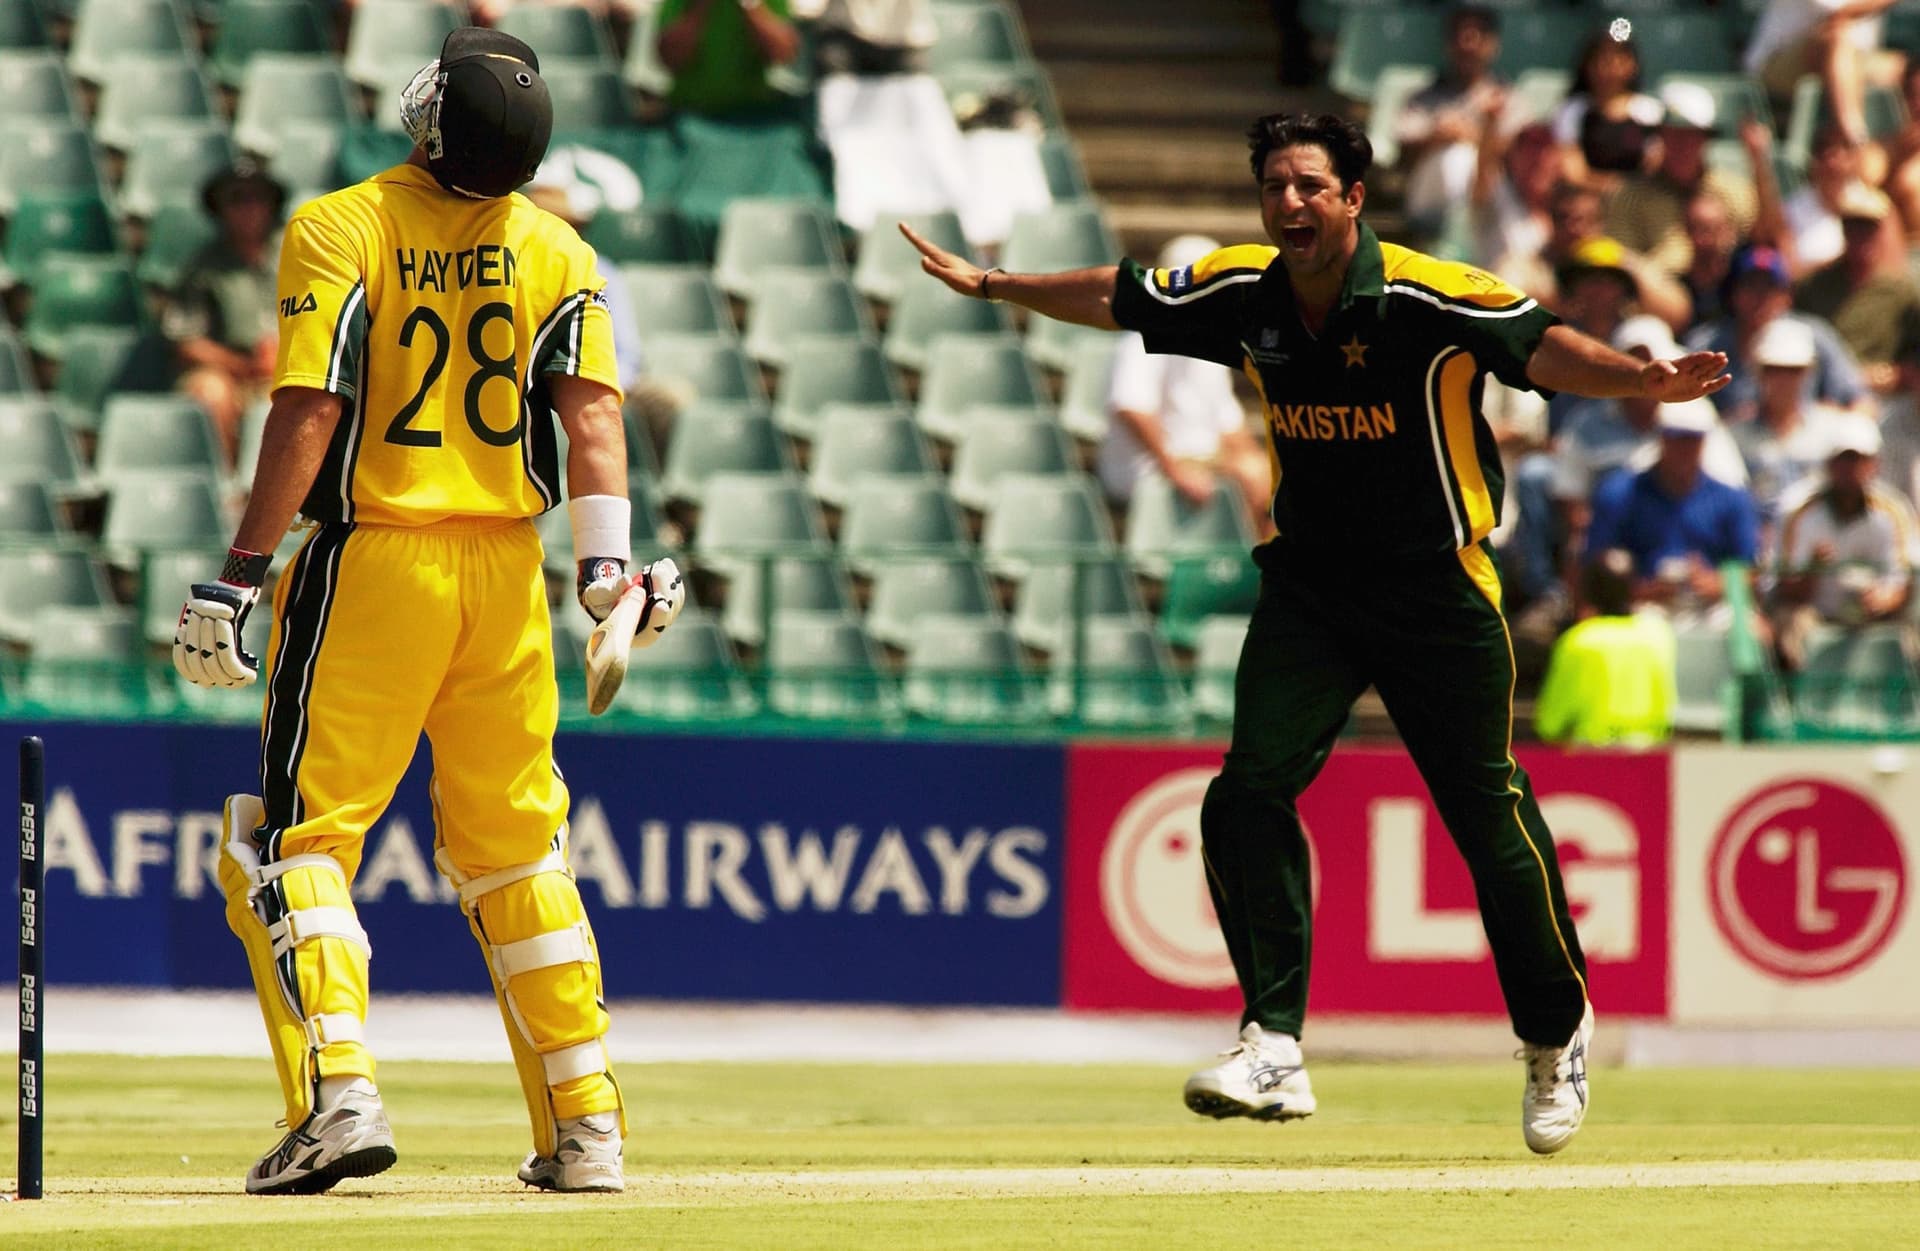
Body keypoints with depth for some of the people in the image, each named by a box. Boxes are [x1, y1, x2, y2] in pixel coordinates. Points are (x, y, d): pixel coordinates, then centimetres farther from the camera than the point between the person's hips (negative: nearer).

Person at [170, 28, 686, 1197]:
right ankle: (585, 1128, 13)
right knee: (516, 849, 14)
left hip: (371, 560, -4)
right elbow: (592, 407, -5)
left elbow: (311, 412, -14)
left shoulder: (337, 230, -8)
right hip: (506, 569, 4)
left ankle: (337, 1088, -19)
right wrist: (608, 561, -10)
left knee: (293, 839, 0)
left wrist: (243, 569, -12)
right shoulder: (556, 250, 4)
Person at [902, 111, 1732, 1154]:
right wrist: (991, 286, 21)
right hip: (1307, 587, 4)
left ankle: (1557, 1037, 22)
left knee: (1490, 816, 0)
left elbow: (1542, 346, -26)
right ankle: (1273, 1047, -13)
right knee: (1248, 794, -15)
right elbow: (1117, 298, 11)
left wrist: (1637, 381, -45)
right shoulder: (1240, 295, -4)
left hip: (1438, 589, -4)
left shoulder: (1430, 298, -18)